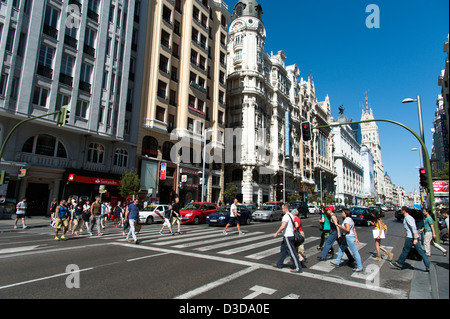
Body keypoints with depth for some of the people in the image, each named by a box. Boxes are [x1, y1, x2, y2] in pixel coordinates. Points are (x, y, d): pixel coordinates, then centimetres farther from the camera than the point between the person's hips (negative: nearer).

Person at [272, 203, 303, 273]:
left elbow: (283, 226, -28)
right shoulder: (291, 215, 13)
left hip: (287, 236, -10)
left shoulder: (286, 216, -19)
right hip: (290, 235, 10)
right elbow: (293, 226, 19)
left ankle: (298, 268, 2)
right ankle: (279, 264, 29)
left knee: (292, 252, -4)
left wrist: (276, 233, -19)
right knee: (283, 250, 18)